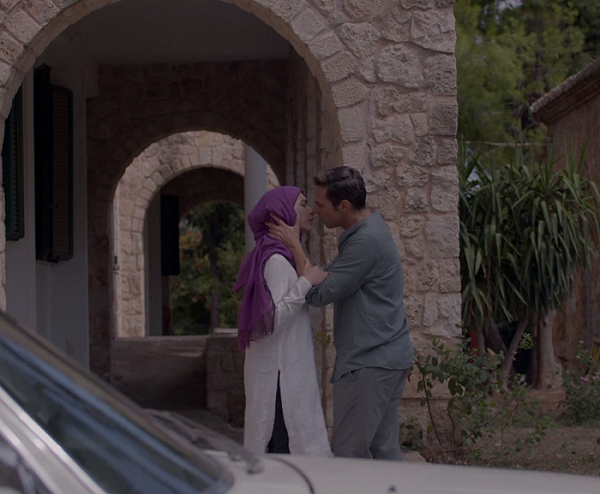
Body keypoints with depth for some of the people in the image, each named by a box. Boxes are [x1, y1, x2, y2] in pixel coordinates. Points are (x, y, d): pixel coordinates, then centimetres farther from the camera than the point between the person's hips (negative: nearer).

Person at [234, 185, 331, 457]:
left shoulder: (283, 256, 16)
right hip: (281, 371, -10)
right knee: (286, 446, -10)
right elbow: (273, 317, -24)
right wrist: (305, 283, -23)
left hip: (287, 368, 10)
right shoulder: (276, 260, -15)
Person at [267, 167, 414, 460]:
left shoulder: (366, 241, -18)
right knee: (384, 448, 11)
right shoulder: (366, 232, 15)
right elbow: (331, 278, 20)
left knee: (347, 455, -8)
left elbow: (320, 294, -18)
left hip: (369, 364, -10)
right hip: (389, 358, 10)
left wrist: (294, 245, -11)